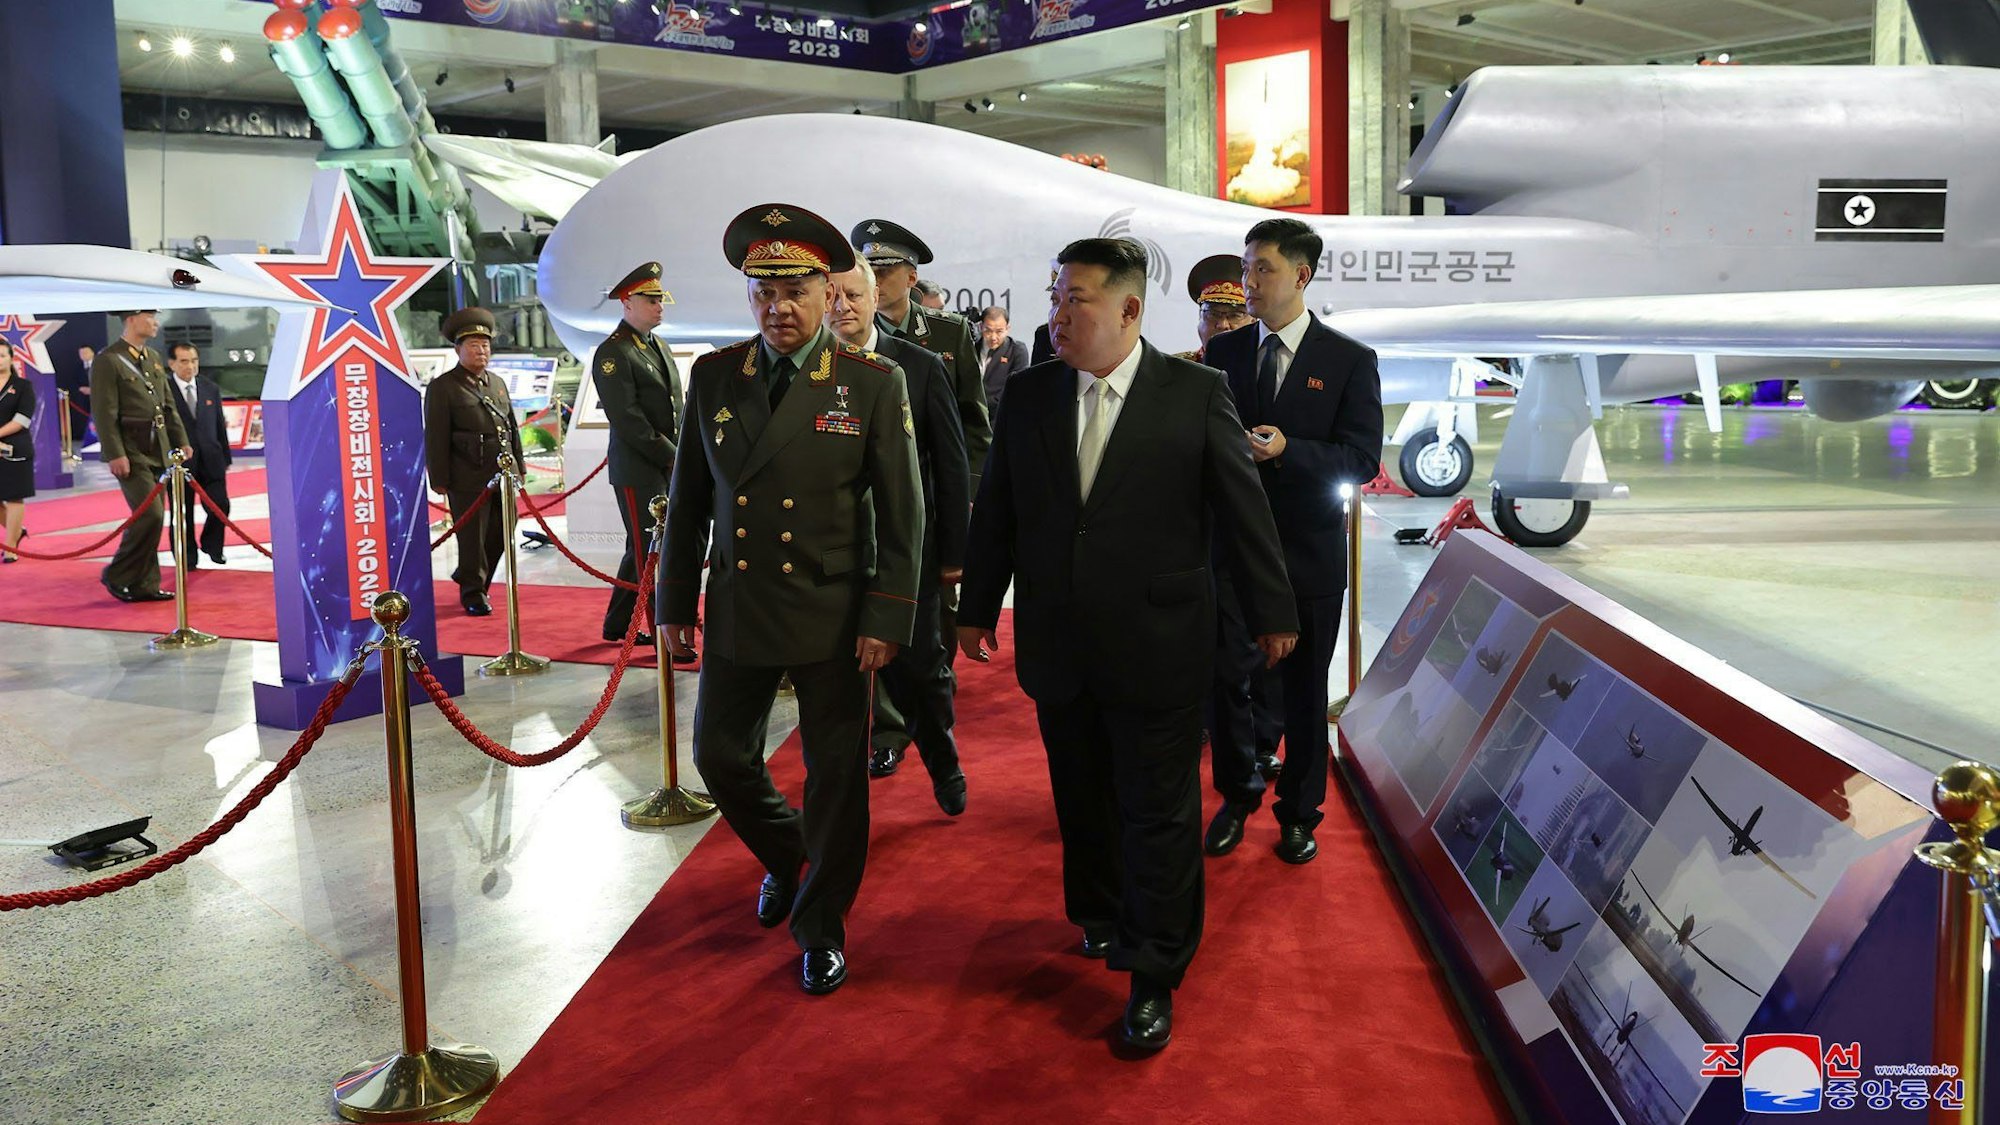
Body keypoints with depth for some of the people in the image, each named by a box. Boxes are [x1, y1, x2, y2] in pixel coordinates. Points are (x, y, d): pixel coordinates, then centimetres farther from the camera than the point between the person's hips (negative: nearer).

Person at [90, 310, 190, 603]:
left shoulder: (154, 358, 15)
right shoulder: (108, 361, -9)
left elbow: (168, 406, 19)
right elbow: (104, 413, -14)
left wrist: (181, 441, 12)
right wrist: (115, 454, -18)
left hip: (157, 451, 8)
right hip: (130, 452, -8)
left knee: (154, 518, 8)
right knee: (150, 515, -13)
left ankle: (144, 584, 16)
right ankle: (117, 576, 3)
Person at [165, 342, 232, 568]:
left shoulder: (211, 389, 8)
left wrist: (225, 457, 12)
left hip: (210, 459, 3)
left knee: (220, 506, 0)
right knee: (182, 514, 5)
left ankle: (211, 545, 26)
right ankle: (188, 556, 20)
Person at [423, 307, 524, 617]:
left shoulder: (497, 383, 18)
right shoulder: (443, 387, -2)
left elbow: (512, 429, 22)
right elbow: (435, 438, -6)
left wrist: (519, 469, 18)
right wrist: (439, 480, -9)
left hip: (503, 477, 6)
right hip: (468, 480, -6)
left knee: (500, 536, 9)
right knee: (472, 539, -1)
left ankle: (466, 578, 27)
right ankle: (473, 594, 10)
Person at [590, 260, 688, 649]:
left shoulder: (658, 346, 17)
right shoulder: (612, 354, -11)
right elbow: (627, 420, -17)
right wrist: (671, 457, -15)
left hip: (667, 468, 9)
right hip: (637, 472, -8)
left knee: (641, 551, 15)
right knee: (651, 554, -3)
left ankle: (617, 625, 27)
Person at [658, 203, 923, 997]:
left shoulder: (874, 385, -8)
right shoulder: (712, 377, 1)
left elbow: (901, 515, -7)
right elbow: (688, 499, 8)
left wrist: (887, 619, -11)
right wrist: (675, 601, 8)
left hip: (832, 618, -3)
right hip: (736, 610, 3)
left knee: (836, 775, 7)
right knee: (720, 756, 12)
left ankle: (822, 926, 27)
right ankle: (784, 857, 42)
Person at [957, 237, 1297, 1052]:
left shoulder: (1196, 394, -8)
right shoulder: (1027, 395, 2)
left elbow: (1244, 510, -2)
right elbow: (996, 512, 9)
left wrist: (1271, 613, 3)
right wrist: (978, 608, 14)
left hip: (1158, 650, -3)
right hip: (1058, 648, 4)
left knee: (1160, 816, 5)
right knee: (1082, 801, 18)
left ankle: (1155, 978, 20)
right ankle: (1101, 917, 42)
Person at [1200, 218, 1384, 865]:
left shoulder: (1350, 361, -4)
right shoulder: (1223, 352, 5)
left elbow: (1363, 459, -10)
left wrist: (1287, 449, -23)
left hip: (1309, 551, -2)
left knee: (1305, 689, 9)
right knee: (1225, 677, 4)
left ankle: (1299, 813, 27)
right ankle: (1237, 796, 27)